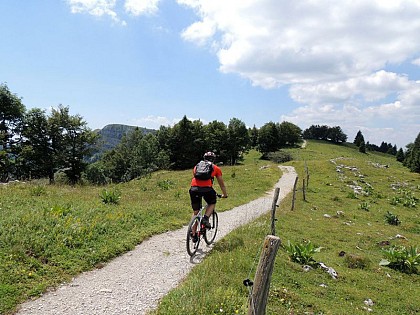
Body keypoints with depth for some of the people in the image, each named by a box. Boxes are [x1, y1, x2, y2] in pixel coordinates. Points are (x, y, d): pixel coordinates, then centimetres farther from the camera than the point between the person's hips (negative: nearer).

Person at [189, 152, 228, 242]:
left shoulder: (197, 166, 30)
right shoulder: (216, 168, 24)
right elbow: (221, 184, 31)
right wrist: (225, 194, 45)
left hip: (194, 188, 3)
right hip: (206, 188, -2)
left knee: (196, 212, 16)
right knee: (212, 203, 28)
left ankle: (194, 235, 18)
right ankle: (205, 218, 4)